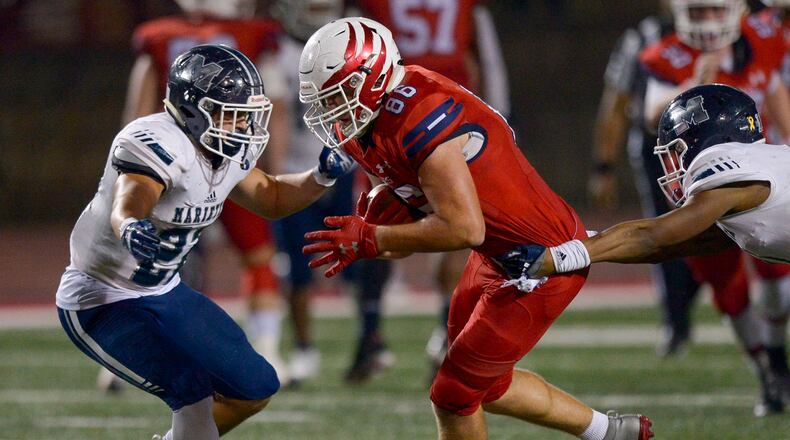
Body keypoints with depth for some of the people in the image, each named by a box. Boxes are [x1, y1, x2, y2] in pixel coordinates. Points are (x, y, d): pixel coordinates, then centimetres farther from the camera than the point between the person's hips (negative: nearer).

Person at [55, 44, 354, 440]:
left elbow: (272, 198, 17)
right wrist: (132, 230, -71)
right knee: (194, 396, -22)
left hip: (161, 293, 9)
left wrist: (322, 176, -1)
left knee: (256, 388, 10)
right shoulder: (156, 144, -29)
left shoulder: (229, 153, -2)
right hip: (102, 303, -9)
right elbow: (127, 206, -48)